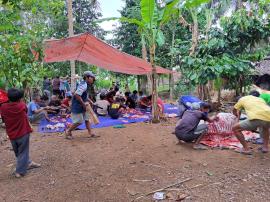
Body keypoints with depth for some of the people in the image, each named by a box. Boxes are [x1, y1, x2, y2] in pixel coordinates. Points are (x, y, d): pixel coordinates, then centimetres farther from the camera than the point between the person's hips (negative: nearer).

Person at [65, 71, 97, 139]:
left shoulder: (85, 84, 9)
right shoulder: (83, 85, -21)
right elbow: (77, 95, -30)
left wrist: (90, 101, 12)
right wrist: (84, 104, -22)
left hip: (82, 106, 10)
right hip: (77, 106, -10)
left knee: (87, 119, 10)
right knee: (79, 121, -1)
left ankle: (90, 133, 17)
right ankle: (68, 131, 19)